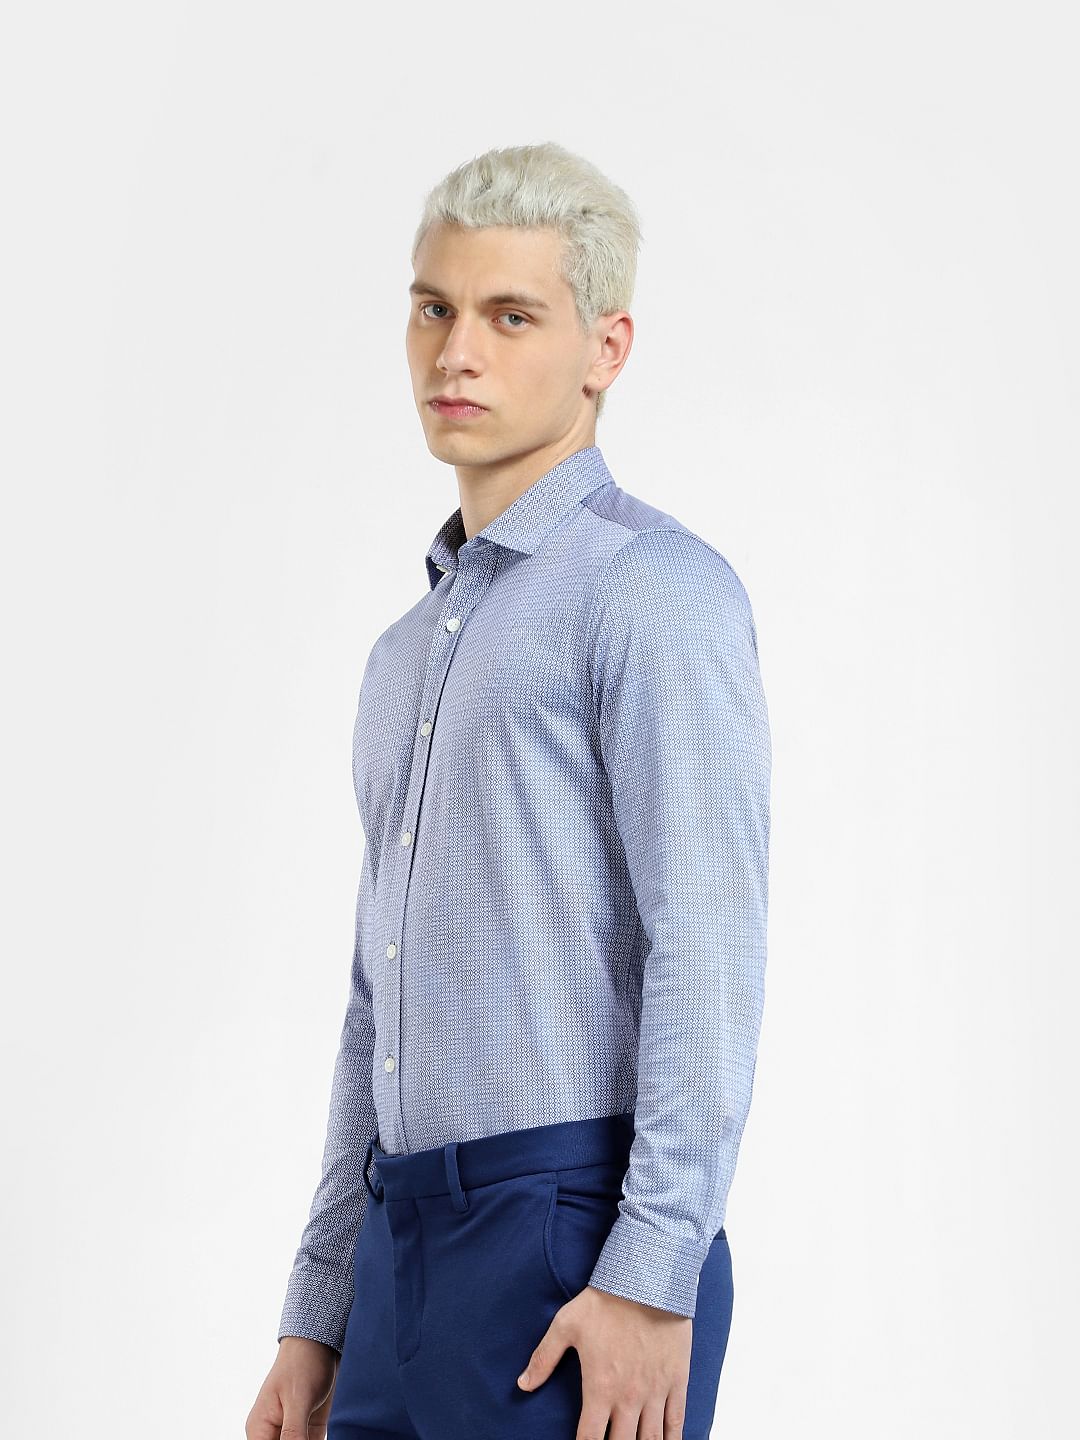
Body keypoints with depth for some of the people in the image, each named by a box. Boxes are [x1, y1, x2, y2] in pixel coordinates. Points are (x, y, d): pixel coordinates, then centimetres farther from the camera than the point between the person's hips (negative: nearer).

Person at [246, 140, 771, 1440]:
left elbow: (706, 957, -14)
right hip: (403, 1238, 7)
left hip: (574, 1236, -7)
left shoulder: (652, 589, -7)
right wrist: (316, 1319, 18)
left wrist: (651, 1281, -19)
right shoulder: (409, 650, 18)